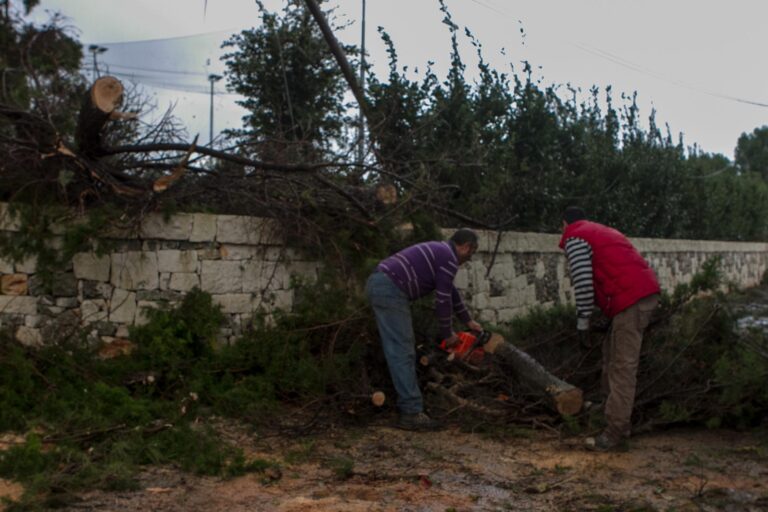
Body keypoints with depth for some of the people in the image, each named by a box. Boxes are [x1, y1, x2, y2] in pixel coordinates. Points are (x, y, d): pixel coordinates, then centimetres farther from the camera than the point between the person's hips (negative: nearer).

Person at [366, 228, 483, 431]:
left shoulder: (439, 251, 27)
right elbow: (443, 299, -3)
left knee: (403, 351, 13)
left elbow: (451, 292, 37)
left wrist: (468, 321, 43)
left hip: (378, 284, 10)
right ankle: (412, 413, -8)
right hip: (390, 290, -10)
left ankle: (409, 406, 16)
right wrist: (447, 334, 9)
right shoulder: (449, 258, -3)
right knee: (402, 353, -9)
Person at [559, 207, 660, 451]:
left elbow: (583, 281, -9)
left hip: (630, 299, -9)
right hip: (647, 292, 9)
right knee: (613, 357, 18)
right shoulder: (602, 231, 30)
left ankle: (615, 434, -6)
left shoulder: (575, 238, 2)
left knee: (622, 367, -8)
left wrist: (583, 319, -2)